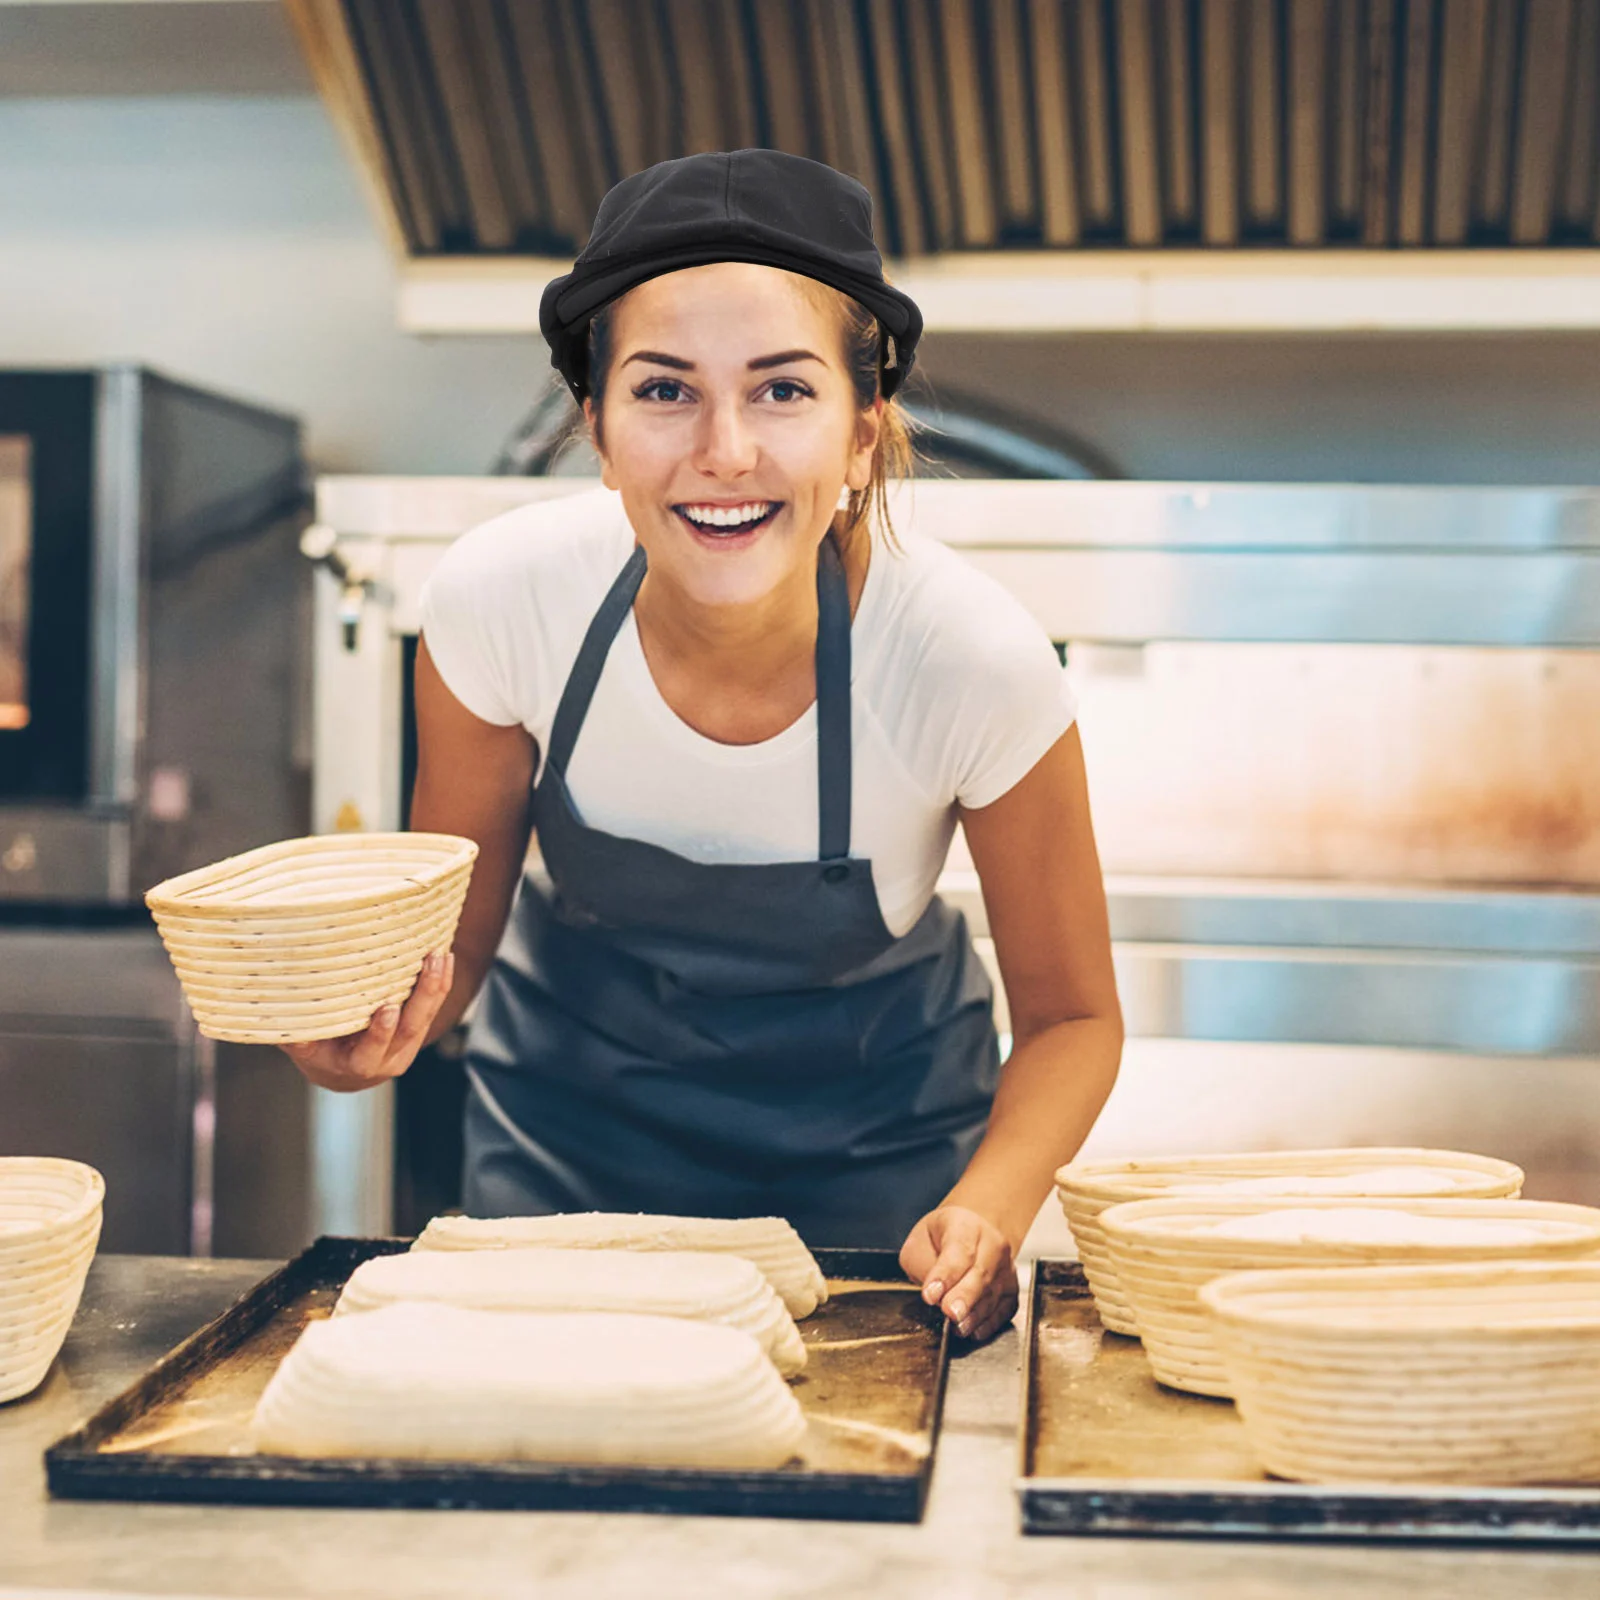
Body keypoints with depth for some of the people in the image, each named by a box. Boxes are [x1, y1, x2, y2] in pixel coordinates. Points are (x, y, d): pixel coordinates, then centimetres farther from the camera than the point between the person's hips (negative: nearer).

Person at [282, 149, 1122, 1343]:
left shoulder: (976, 661, -29)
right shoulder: (504, 595, -25)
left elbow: (1069, 1013, -13)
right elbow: (451, 935, -9)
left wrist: (987, 1213, -32)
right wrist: (367, 1024, -32)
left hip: (868, 1140, -1)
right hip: (573, 1124, 1)